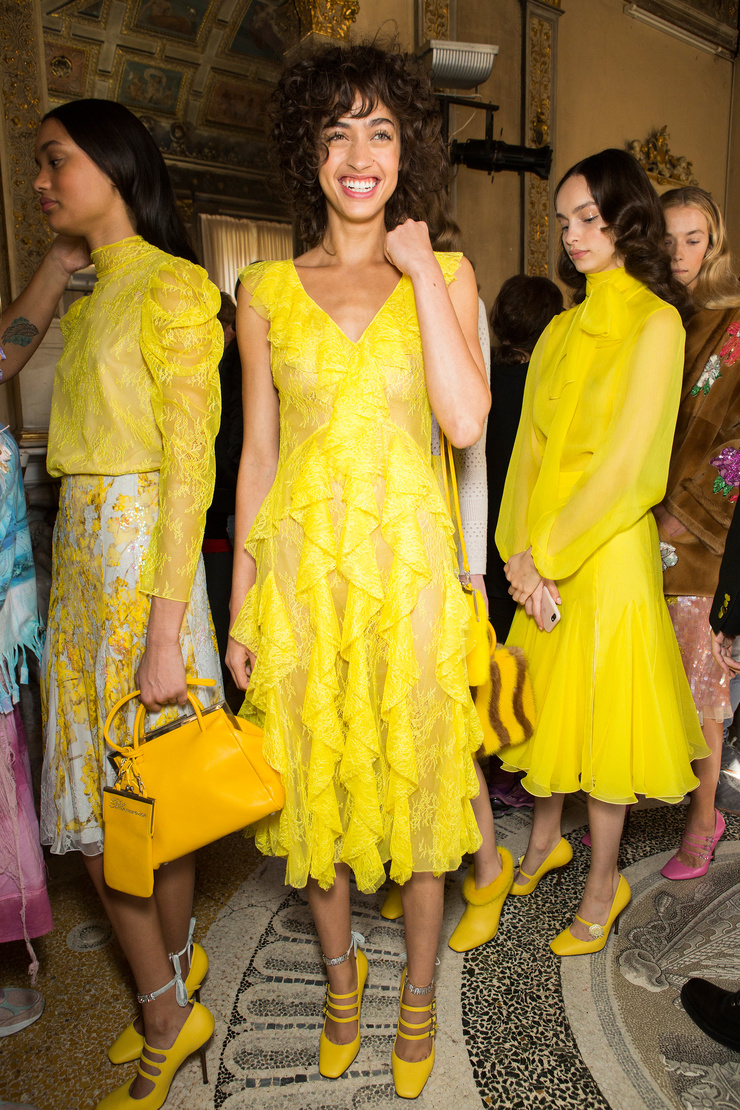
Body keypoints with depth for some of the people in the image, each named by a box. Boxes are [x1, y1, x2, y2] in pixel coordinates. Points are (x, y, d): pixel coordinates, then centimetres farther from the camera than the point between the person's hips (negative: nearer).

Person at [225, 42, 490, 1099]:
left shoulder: (445, 272, 4)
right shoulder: (267, 289, 6)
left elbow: (466, 422, -11)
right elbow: (257, 456, 5)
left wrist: (420, 271, -9)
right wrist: (241, 606, 3)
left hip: (409, 562, -1)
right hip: (300, 561, 1)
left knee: (416, 772, 10)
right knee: (315, 773, 12)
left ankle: (419, 986, 36)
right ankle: (341, 964, 40)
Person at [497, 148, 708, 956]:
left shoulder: (655, 323, -8)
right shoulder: (563, 329, 11)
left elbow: (629, 465, -15)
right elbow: (531, 443, 5)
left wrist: (548, 555, -13)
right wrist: (523, 551, -7)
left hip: (609, 550, -6)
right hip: (542, 555, 6)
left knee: (601, 708, 5)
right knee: (546, 698, 15)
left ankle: (604, 884, 24)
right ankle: (544, 842, 38)